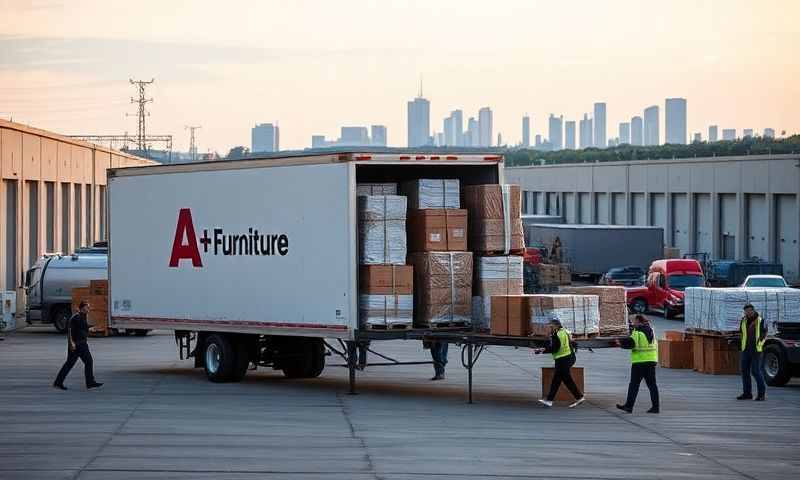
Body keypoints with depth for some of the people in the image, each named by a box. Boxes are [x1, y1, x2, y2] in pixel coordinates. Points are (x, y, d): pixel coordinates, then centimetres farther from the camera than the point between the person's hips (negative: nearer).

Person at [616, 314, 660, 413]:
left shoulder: (638, 331, -10)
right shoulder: (651, 331, 14)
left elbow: (631, 343, -18)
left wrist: (621, 343, -2)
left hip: (640, 361, -7)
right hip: (651, 361, 7)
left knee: (634, 384, 0)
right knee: (652, 384, 7)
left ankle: (629, 406, 2)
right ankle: (655, 406, 4)